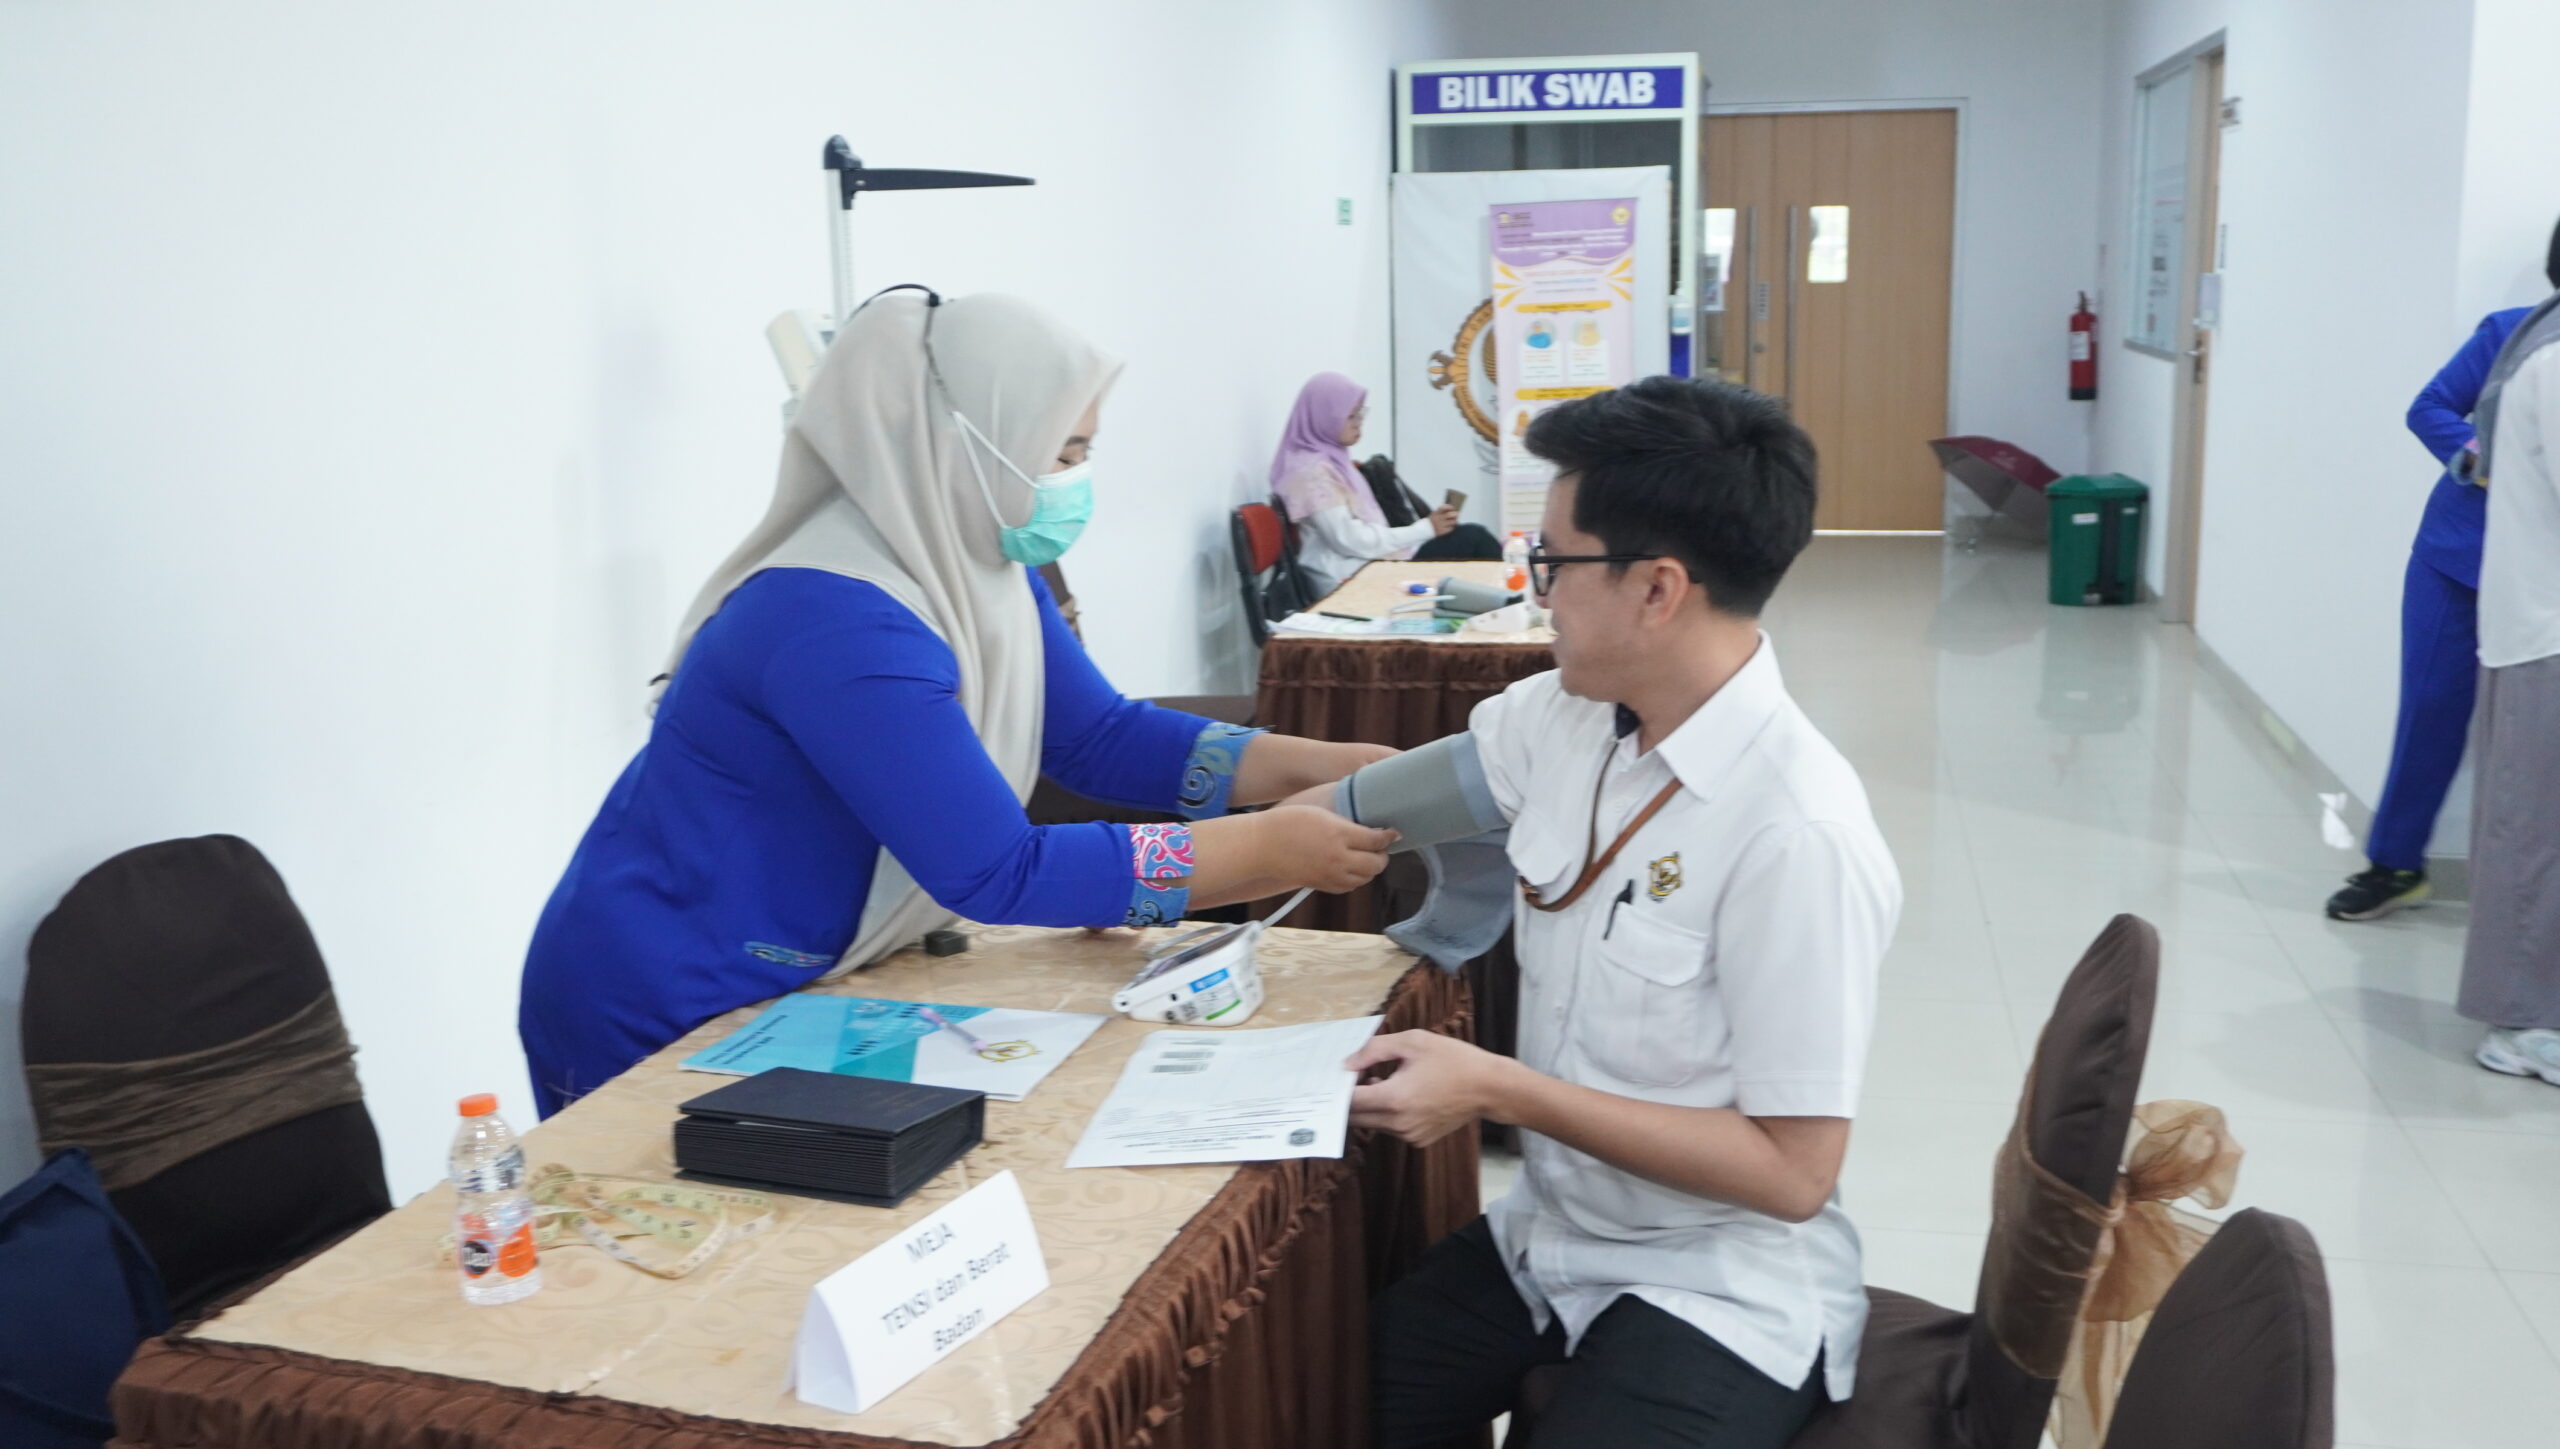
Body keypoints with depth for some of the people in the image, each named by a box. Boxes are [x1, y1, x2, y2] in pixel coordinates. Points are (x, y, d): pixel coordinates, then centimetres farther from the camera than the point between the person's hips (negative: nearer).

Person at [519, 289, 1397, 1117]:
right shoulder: (836, 625, -30)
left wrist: (1331, 767, -8)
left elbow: (1103, 738, 2)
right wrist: (1271, 851, -27)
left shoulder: (976, 572, -1)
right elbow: (1000, 873, -31)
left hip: (798, 996, 9)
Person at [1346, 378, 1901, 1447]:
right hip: (1550, 1236, 7)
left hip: (1722, 1300, -6)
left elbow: (1793, 1172, -22)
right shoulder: (1568, 717, -5)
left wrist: (1496, 1090, -24)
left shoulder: (1796, 835, -27)